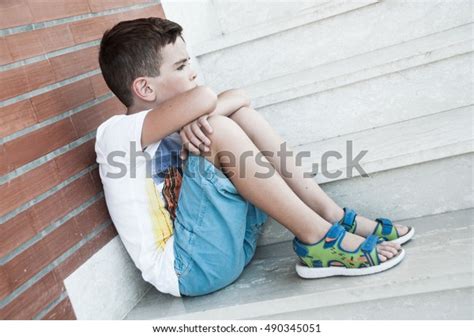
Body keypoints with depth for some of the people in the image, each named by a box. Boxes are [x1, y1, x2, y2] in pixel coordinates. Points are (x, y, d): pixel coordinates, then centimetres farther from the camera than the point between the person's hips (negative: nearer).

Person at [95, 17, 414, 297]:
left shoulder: (170, 128, 14)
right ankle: (317, 240, -17)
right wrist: (203, 115, -9)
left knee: (241, 114, -1)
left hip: (230, 245, 8)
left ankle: (333, 216, -4)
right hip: (187, 266, -8)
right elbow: (203, 98, -32)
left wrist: (198, 117, -17)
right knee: (218, 130, -25)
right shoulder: (116, 133, -12)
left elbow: (240, 96, 2)